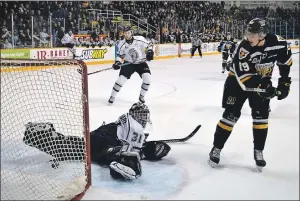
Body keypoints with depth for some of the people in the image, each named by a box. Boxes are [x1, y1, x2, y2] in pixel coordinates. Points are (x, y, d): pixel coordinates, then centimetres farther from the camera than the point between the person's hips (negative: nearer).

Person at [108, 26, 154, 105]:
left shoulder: (140, 39, -16)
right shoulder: (122, 44, -9)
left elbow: (148, 44, -4)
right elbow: (120, 55, 2)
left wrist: (150, 52, -19)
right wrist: (117, 62, -13)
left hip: (141, 63, 0)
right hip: (129, 63, 0)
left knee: (147, 79, -15)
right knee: (121, 79, -10)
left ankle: (142, 96, 9)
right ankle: (112, 96, 7)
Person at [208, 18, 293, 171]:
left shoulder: (276, 43, -20)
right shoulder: (243, 49, -30)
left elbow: (285, 56, 2)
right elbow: (244, 77, -31)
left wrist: (284, 80, 0)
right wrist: (264, 88, -36)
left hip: (262, 81, 3)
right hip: (238, 81, -3)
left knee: (261, 116, -4)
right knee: (231, 115, -6)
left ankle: (258, 151, 9)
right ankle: (216, 149, 4)